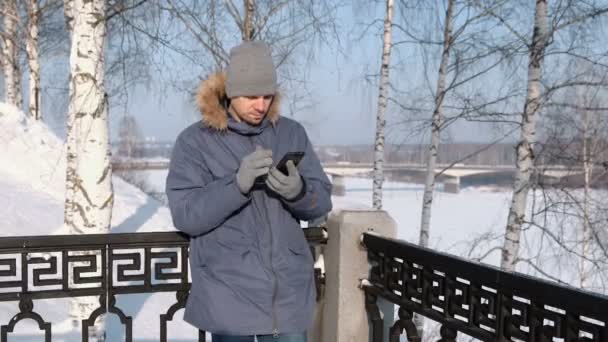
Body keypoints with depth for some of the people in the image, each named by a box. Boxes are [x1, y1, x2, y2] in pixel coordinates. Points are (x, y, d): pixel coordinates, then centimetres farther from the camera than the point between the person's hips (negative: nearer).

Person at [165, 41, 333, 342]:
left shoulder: (292, 133, 7)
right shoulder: (195, 141, -3)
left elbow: (321, 202, 4)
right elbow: (185, 214, -11)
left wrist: (298, 191, -19)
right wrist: (237, 184, -26)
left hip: (289, 292, 3)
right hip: (229, 294, -3)